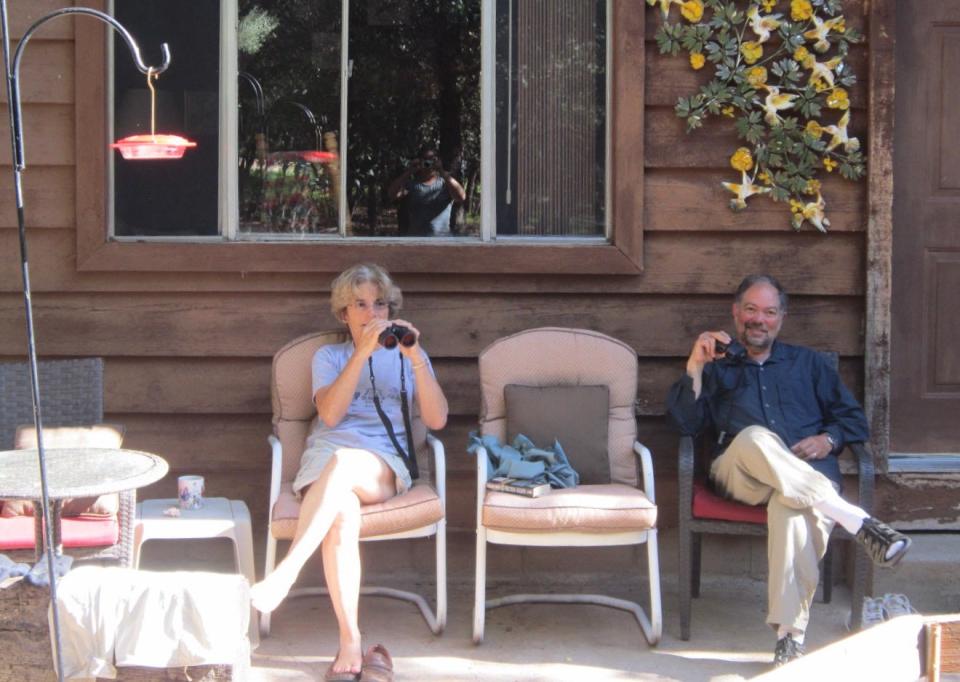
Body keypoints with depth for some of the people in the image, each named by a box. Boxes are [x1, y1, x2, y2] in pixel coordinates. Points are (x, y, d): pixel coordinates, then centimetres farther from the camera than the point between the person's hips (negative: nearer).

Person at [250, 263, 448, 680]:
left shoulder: (409, 356, 23)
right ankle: (350, 641, -38)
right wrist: (363, 352, -8)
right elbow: (330, 413, 0)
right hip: (325, 456, 0)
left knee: (343, 462, -39)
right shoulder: (329, 356, 22)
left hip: (385, 466, 0)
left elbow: (436, 420, 6)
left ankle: (285, 573, -45)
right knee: (342, 509, -38)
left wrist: (416, 358, -5)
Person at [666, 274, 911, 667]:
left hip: (810, 475, 0)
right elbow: (686, 423, 11)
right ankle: (860, 524, -41)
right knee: (756, 438, -38)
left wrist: (829, 440, 0)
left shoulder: (808, 364, 29)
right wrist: (695, 366, -1)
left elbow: (855, 420, 22)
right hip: (739, 476, 0)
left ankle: (790, 634, -45)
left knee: (791, 506, -39)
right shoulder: (717, 366, 26)